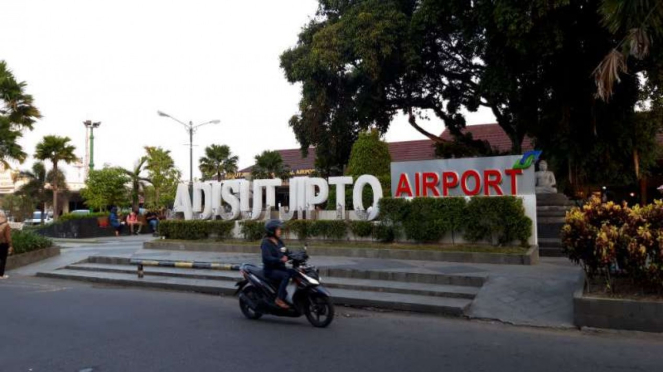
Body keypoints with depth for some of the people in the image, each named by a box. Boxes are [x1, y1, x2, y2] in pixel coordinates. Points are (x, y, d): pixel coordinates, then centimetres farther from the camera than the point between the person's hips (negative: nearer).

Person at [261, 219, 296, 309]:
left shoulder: (279, 241, 12)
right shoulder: (266, 242, -12)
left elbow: (285, 253, 12)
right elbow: (267, 258, -24)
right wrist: (280, 260, -37)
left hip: (280, 268, 7)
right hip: (270, 270, -7)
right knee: (285, 275, -30)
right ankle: (279, 299, -24)